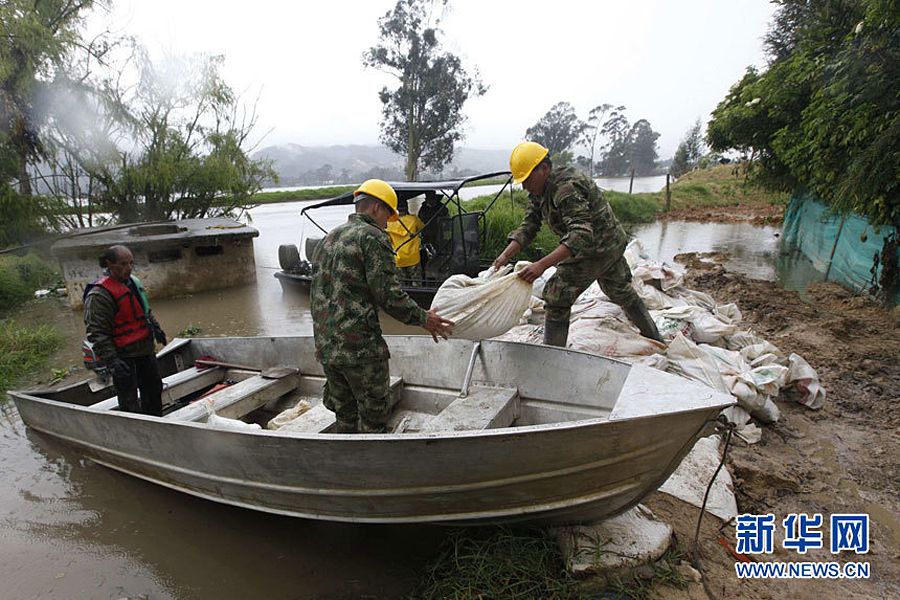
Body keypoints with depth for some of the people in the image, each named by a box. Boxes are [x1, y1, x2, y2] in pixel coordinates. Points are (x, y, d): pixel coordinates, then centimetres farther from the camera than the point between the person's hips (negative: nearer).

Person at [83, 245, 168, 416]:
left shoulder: (133, 282, 7)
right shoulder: (99, 294, -20)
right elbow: (97, 333, -22)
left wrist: (155, 328, 18)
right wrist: (111, 360, -27)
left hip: (145, 350, 9)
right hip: (123, 356, -9)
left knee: (154, 388, 21)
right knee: (129, 402, -2)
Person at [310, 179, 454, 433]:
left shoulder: (328, 238, 17)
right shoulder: (373, 237, -10)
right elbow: (389, 295, -16)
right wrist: (424, 319, -4)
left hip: (324, 345, 9)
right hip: (360, 346, -8)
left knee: (345, 415, 20)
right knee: (374, 416, 5)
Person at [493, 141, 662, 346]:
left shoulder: (567, 188, -30)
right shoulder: (538, 191, 1)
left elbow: (581, 234, -39)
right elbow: (528, 227, -2)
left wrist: (542, 264, -48)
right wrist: (506, 255, -18)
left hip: (596, 250, -10)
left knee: (556, 298, -7)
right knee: (621, 291, 26)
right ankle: (654, 338, 45)